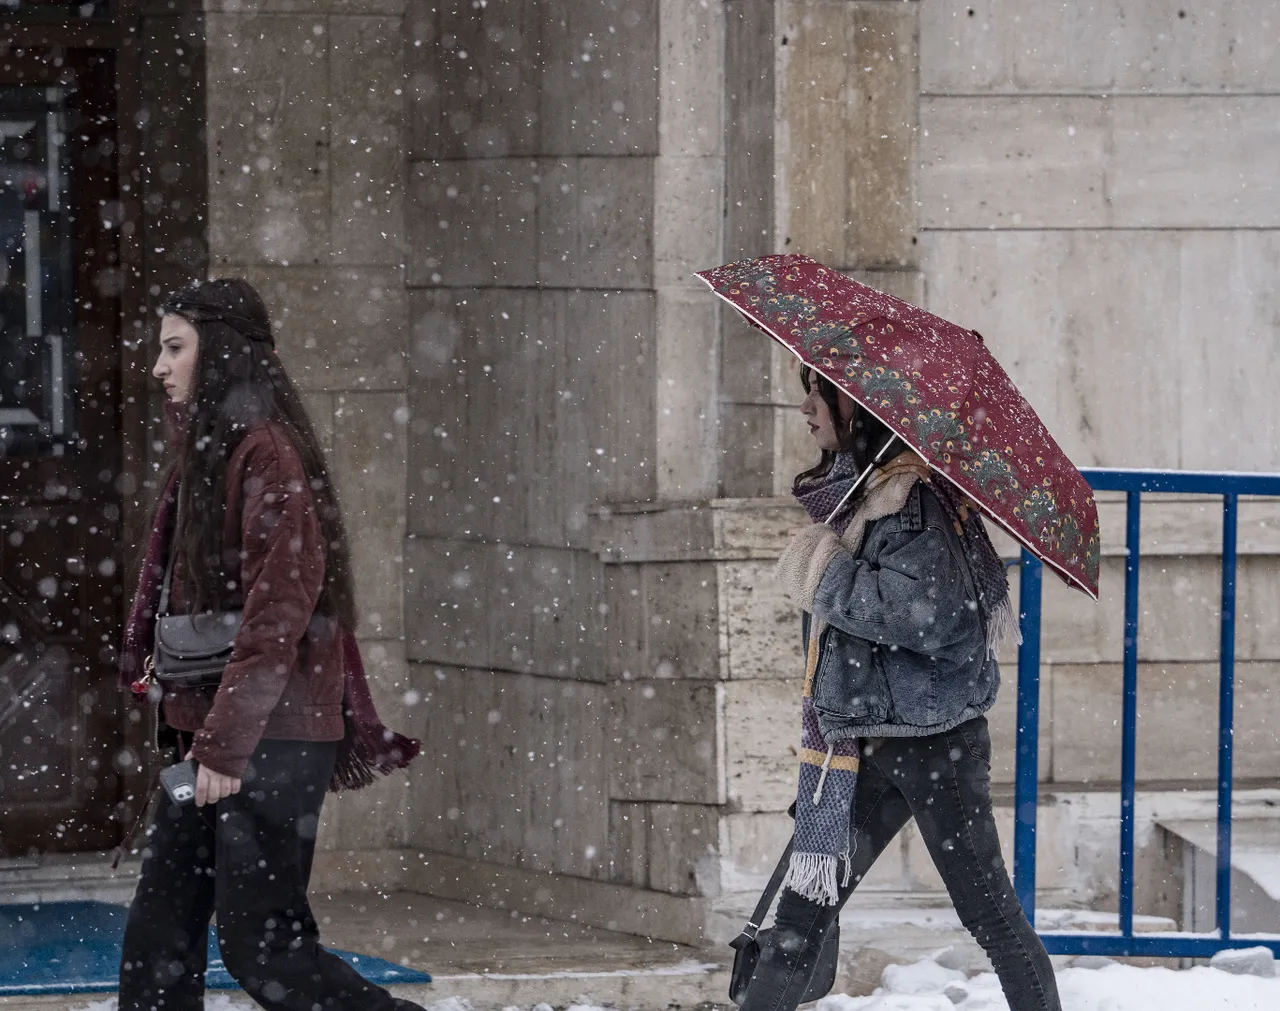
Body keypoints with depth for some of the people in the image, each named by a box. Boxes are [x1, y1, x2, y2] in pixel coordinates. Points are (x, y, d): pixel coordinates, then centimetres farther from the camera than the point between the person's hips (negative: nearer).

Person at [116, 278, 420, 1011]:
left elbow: (281, 609, -20)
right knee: (159, 938, 7)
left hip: (271, 738, -10)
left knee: (261, 947, -8)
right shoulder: (210, 450, 16)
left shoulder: (264, 452, -14)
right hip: (214, 734, 10)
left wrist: (225, 743, -22)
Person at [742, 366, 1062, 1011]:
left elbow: (931, 612, -26)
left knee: (987, 909, -3)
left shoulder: (910, 496, -14)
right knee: (803, 911, 7)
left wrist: (826, 577, -17)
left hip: (930, 740, -9)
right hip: (863, 745, 9)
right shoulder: (850, 488, 14)